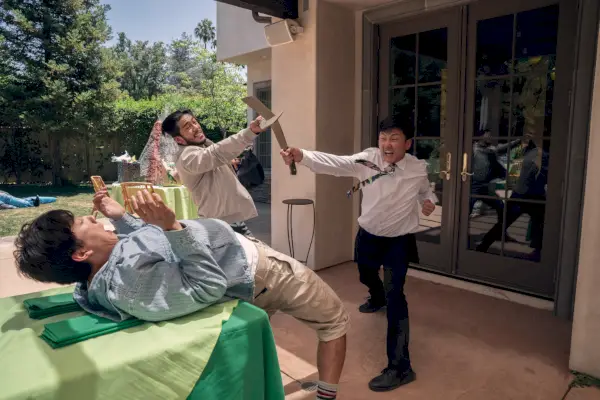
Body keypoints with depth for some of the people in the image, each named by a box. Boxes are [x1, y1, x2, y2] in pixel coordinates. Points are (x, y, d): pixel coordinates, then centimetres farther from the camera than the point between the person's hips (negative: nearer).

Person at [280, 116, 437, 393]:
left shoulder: (418, 168, -16)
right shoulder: (367, 159, -19)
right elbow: (334, 163, -37)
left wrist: (429, 200, -15)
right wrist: (302, 156, -55)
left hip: (399, 239, -3)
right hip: (368, 235, 3)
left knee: (394, 294, -16)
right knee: (366, 276, 28)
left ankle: (400, 367, -9)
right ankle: (377, 299, 67)